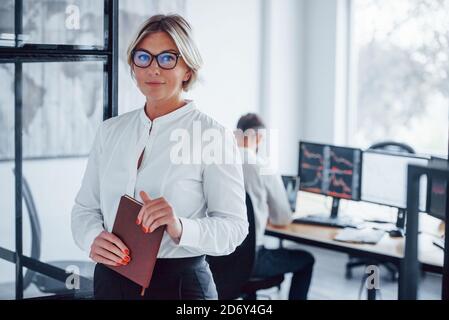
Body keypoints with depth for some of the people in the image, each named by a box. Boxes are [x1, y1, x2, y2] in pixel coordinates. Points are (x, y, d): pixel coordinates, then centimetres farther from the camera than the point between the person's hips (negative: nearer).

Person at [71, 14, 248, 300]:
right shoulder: (110, 131, 5)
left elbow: (234, 226, -13)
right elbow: (85, 207, 5)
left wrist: (180, 228, -31)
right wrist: (94, 238, -16)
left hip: (180, 284, -4)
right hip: (110, 279, 4)